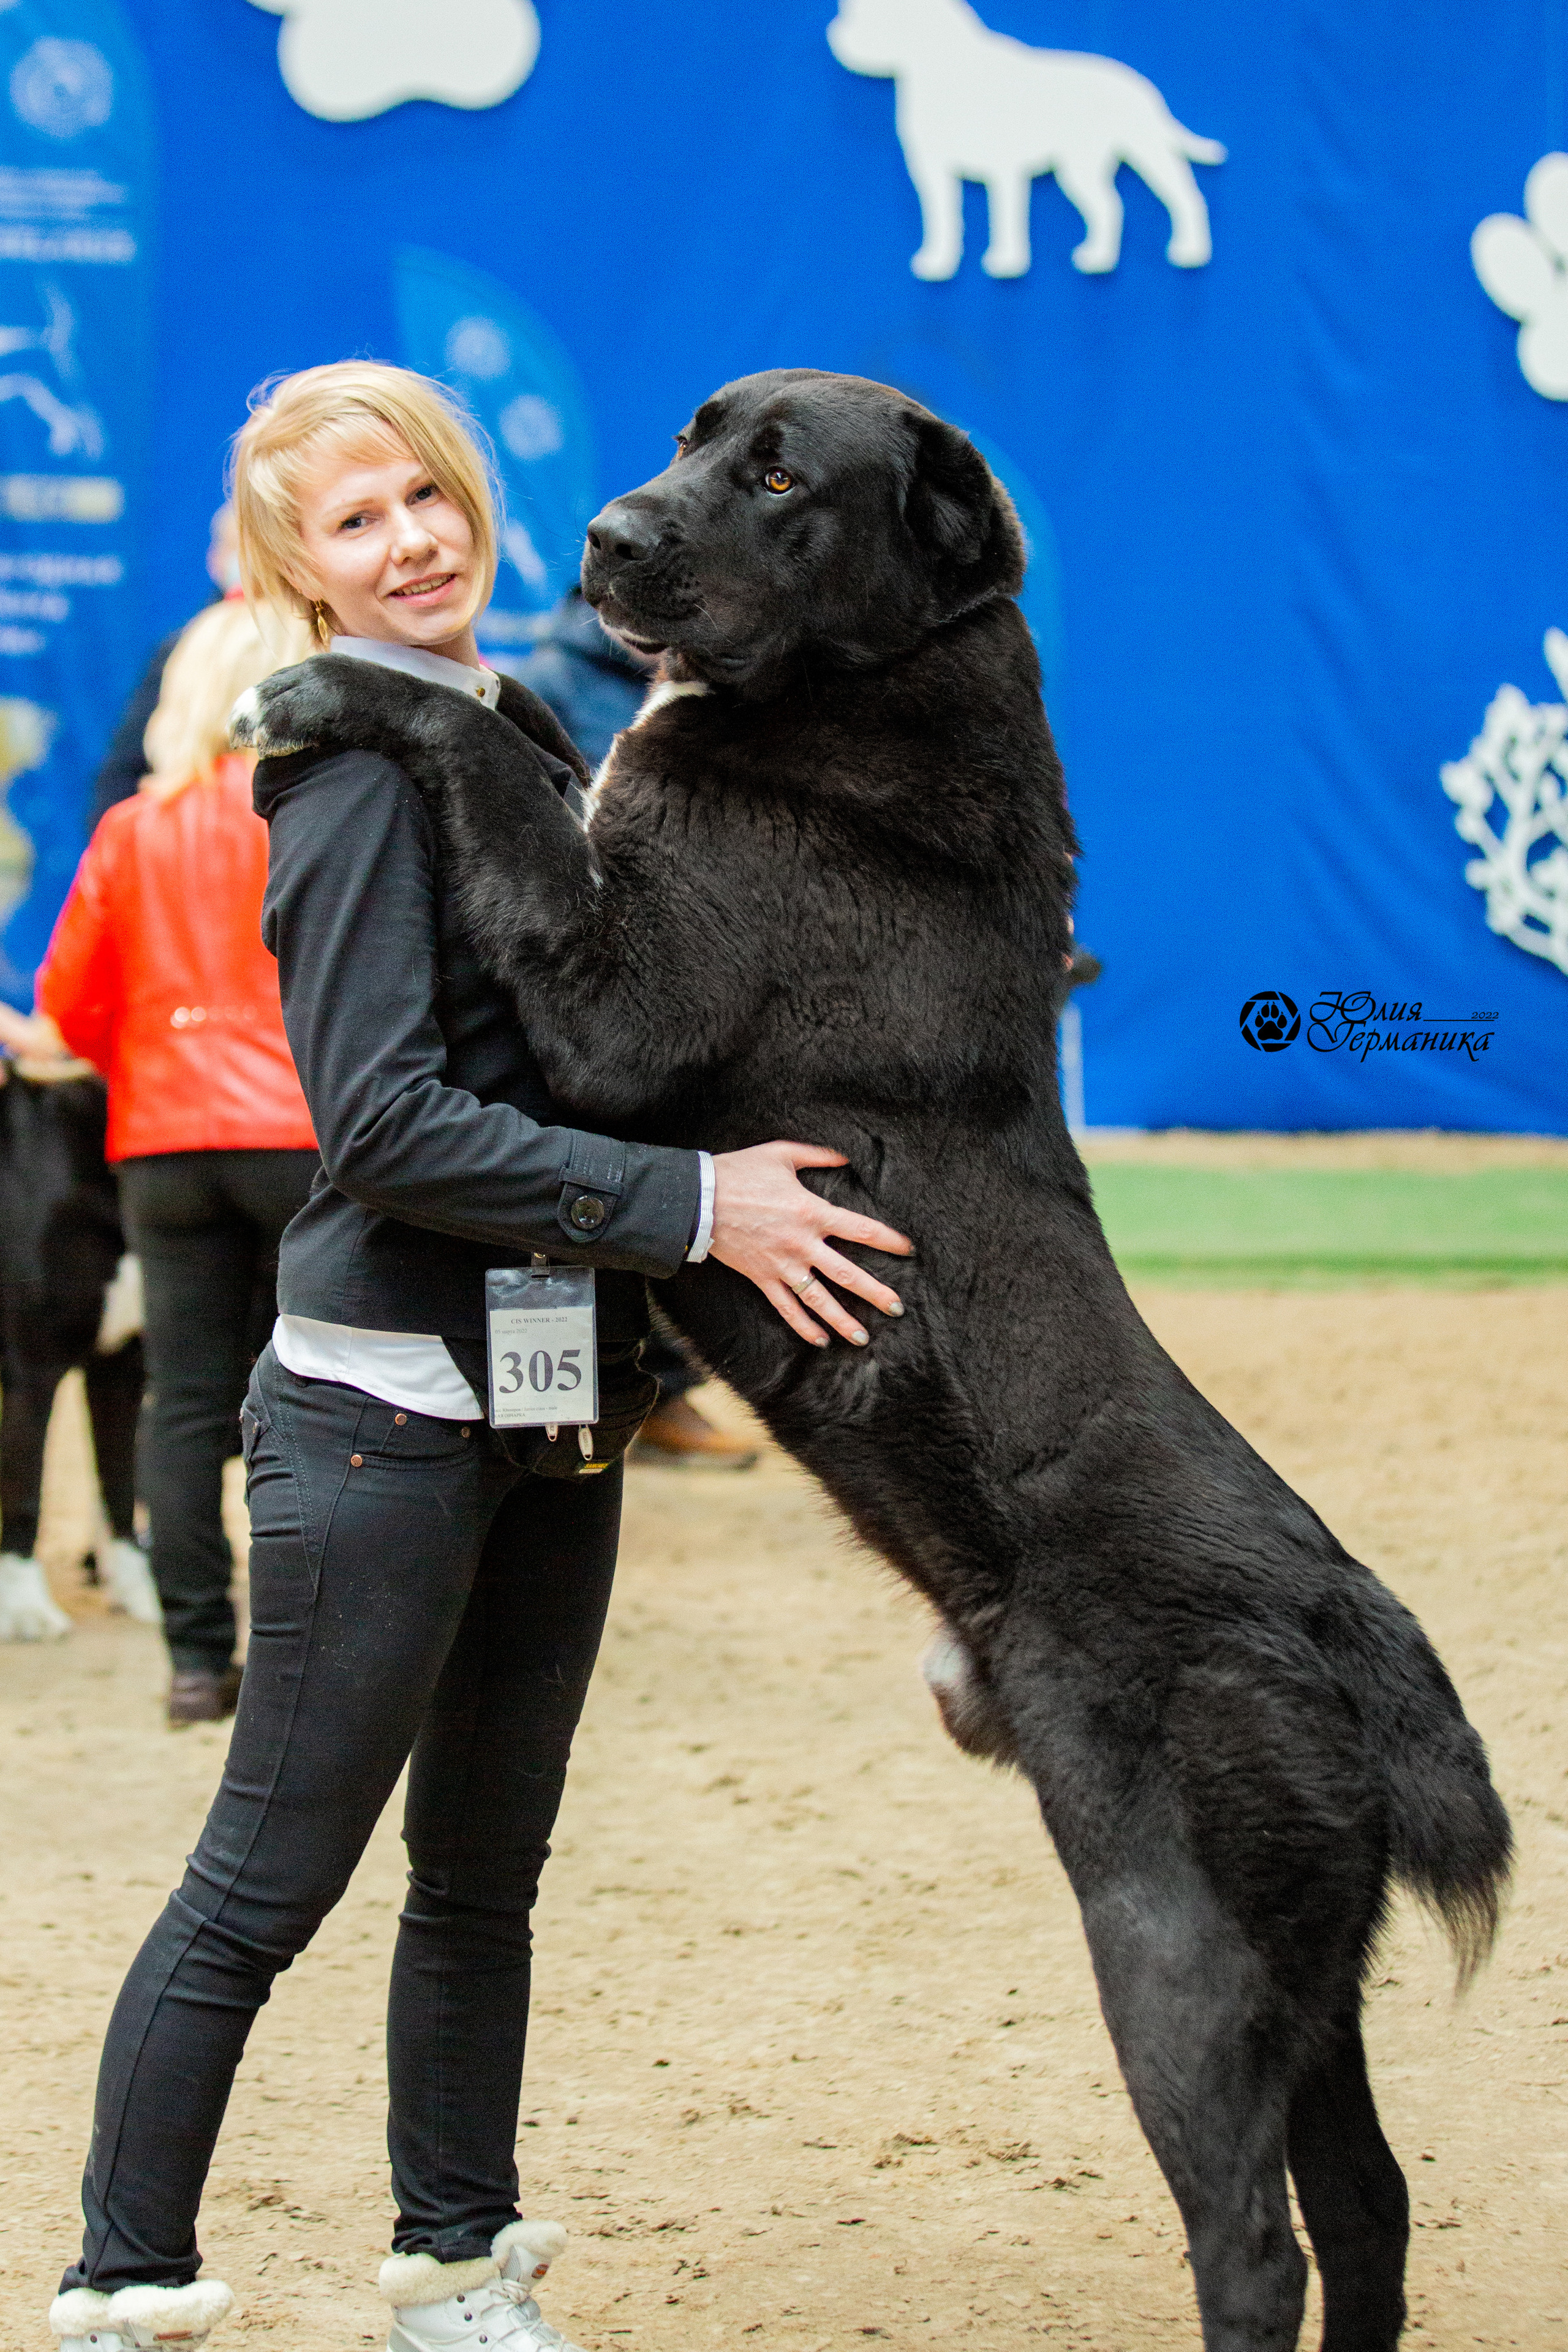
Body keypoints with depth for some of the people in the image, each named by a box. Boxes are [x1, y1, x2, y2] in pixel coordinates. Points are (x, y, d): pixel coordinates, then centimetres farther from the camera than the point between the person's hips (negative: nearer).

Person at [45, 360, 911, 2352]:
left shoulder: (521, 735, 14)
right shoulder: (366, 779, -12)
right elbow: (388, 1128, -20)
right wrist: (694, 1205, -21)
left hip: (553, 1402, 8)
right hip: (387, 1407, -8)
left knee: (486, 1867, 15)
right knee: (265, 1884, -3)